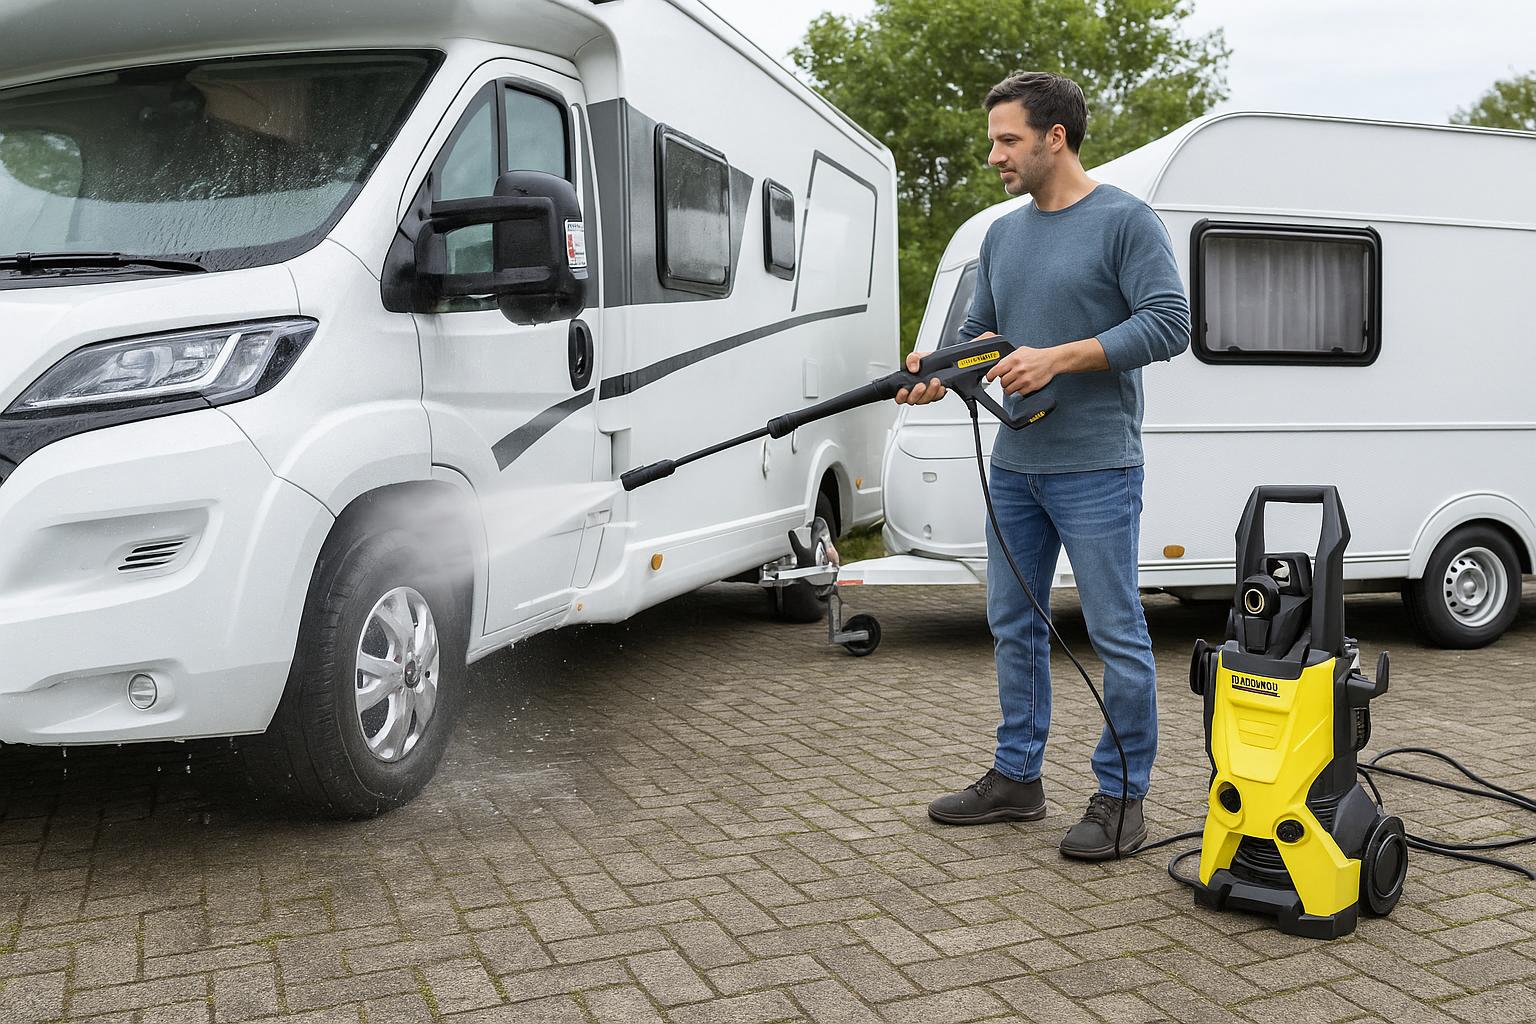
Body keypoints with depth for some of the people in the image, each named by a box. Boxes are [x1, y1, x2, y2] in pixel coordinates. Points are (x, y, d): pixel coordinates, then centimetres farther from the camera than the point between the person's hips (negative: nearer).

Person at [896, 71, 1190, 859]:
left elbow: (1168, 324, -14)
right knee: (1014, 624, 13)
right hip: (1015, 466, 8)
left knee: (1116, 633, -1)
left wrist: (1057, 358, -20)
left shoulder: (1125, 221, -6)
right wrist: (939, 371, -4)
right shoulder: (1003, 235, 15)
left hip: (1094, 468, -8)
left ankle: (1122, 796, 10)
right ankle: (1017, 776, 25)